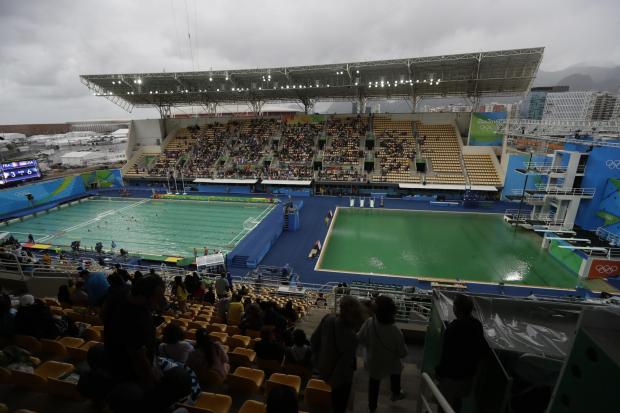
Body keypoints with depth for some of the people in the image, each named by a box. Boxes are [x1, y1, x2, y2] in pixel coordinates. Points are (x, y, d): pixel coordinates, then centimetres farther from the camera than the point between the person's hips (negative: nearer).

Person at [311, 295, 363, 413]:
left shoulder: (328, 318, -21)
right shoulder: (350, 336, -37)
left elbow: (314, 339, -8)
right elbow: (344, 364, -28)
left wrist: (318, 358, 8)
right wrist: (333, 381, -10)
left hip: (323, 369, 6)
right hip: (340, 378, -5)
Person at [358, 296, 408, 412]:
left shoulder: (369, 323, -32)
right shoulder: (396, 332, -36)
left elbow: (360, 339, -15)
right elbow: (403, 353, -21)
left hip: (374, 362, 1)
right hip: (391, 363, 0)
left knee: (374, 384, 27)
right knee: (395, 374, 35)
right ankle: (396, 394, 59)